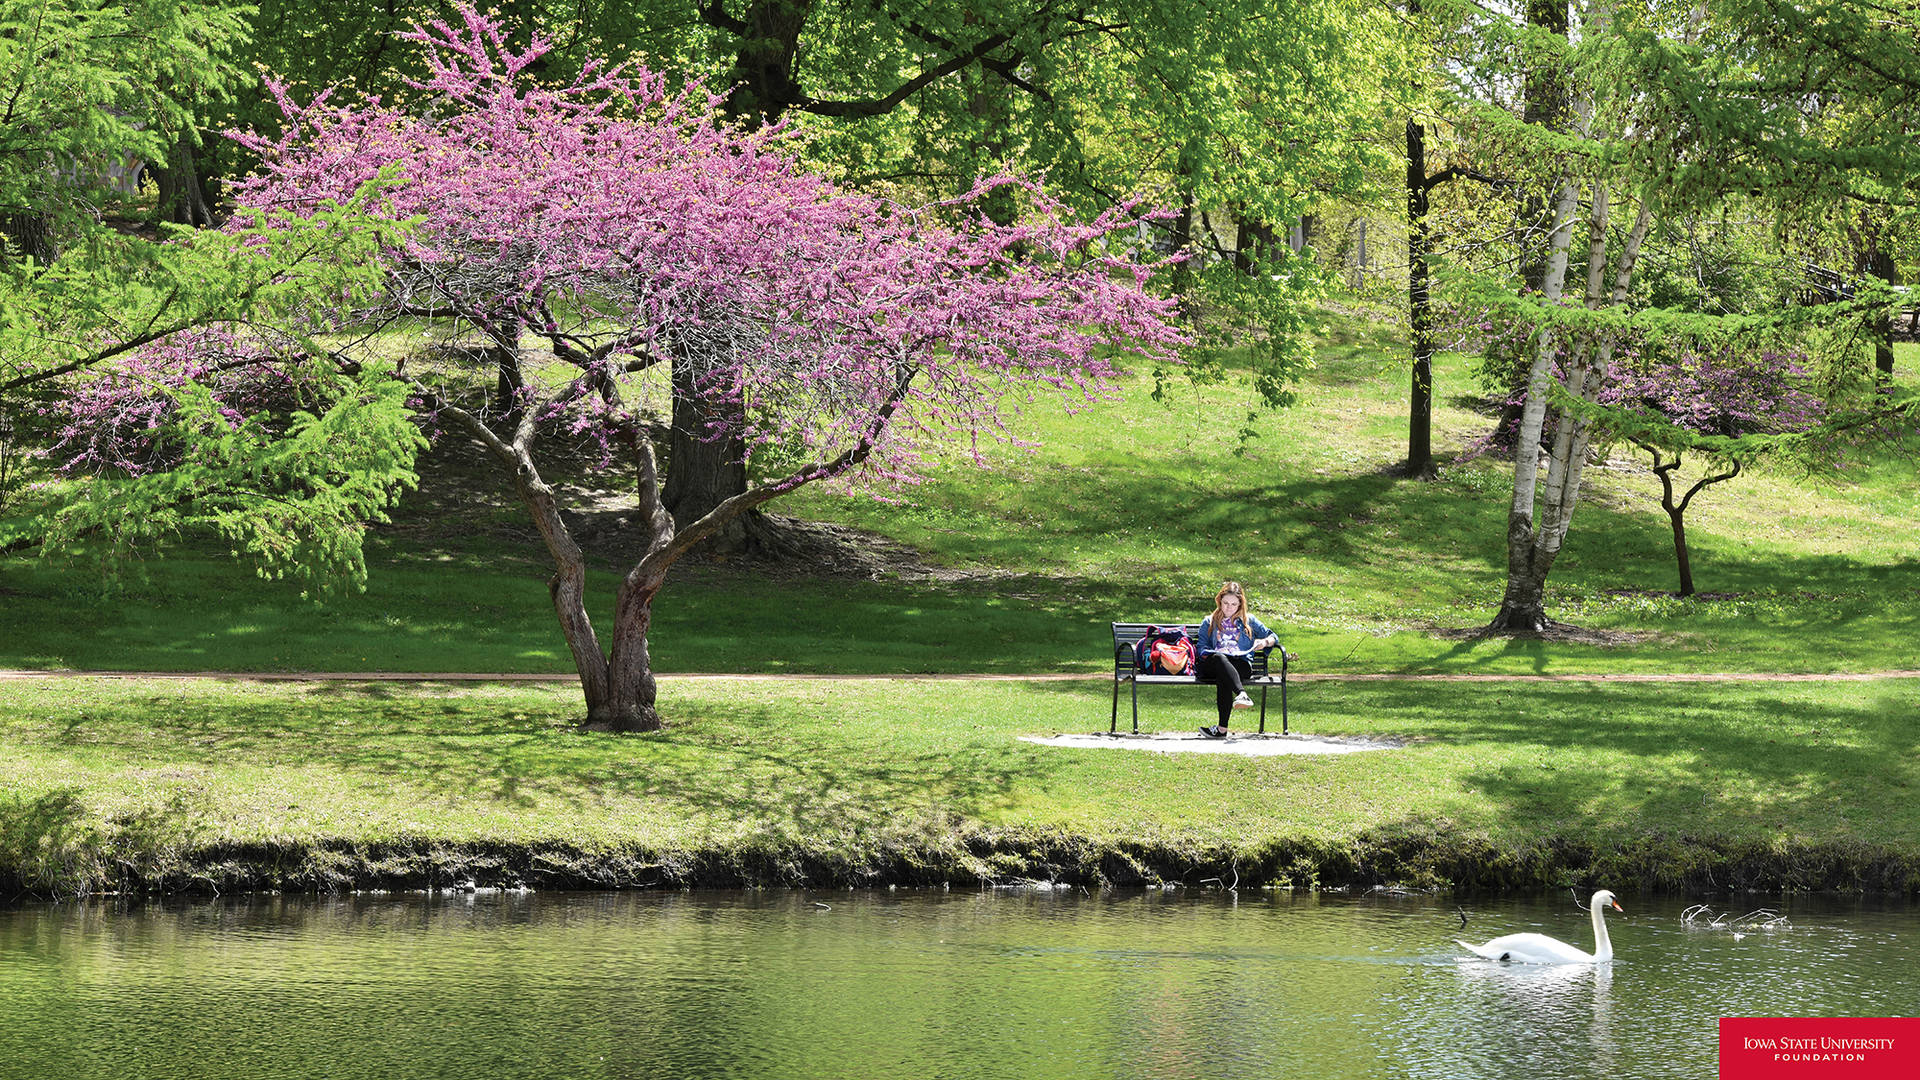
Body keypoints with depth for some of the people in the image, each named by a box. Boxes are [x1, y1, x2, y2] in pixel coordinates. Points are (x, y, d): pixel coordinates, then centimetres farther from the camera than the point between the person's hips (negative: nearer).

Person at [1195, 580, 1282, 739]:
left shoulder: (1248, 621, 28)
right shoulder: (1209, 623, 28)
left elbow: (1273, 637, 27)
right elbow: (1201, 648, 17)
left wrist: (1265, 642, 3)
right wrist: (1215, 653, -6)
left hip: (1241, 663, 0)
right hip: (1213, 665, 0)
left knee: (1222, 677, -39)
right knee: (1219, 658, -41)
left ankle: (1222, 728, -48)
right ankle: (1242, 694, -63)